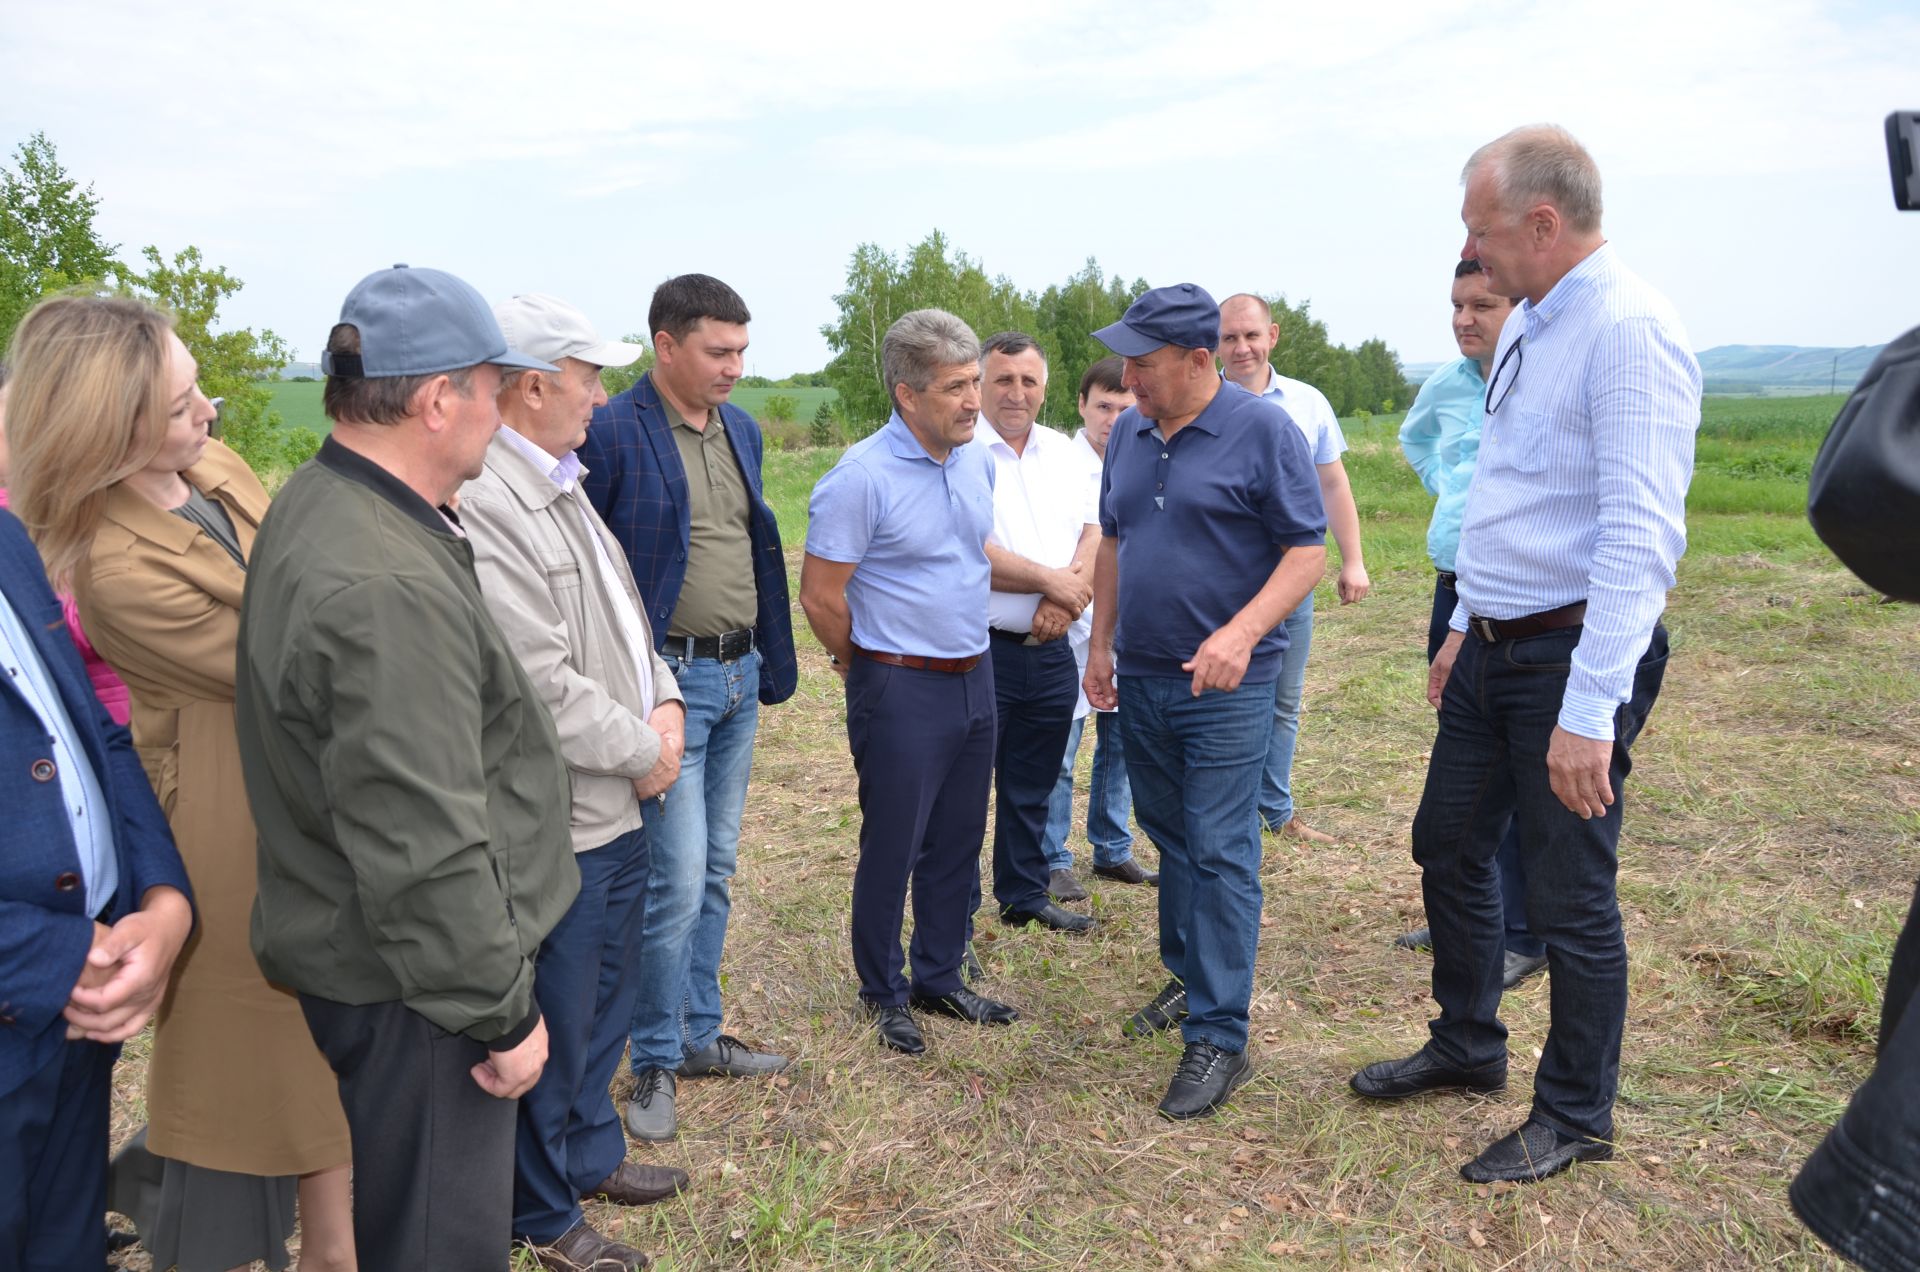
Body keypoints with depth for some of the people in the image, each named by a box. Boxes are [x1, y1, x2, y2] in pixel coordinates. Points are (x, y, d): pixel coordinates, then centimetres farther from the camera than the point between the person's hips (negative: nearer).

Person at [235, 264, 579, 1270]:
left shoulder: (319, 504, 6)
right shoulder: (384, 587, -30)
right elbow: (424, 848, -29)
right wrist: (501, 1012, -18)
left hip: (367, 949, 10)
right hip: (410, 989, -10)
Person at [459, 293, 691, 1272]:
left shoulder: (561, 485, 10)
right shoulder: (481, 504, -24)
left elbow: (623, 617, 18)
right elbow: (541, 685, -26)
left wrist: (663, 702, 2)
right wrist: (643, 752, -13)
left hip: (618, 805, 10)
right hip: (558, 822, -10)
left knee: (605, 999, 24)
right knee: (554, 1026, 9)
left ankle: (590, 1153, 45)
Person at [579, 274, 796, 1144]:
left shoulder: (741, 429, 11)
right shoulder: (613, 434, -12)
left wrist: (773, 664, 15)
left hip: (739, 678, 7)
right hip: (669, 679, -7)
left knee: (716, 872, 15)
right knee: (677, 881, -5)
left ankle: (699, 1036, 30)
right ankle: (654, 1063, 14)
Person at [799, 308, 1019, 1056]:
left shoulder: (976, 462, 5)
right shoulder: (862, 478, -18)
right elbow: (819, 596, -15)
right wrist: (873, 670, -1)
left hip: (974, 679, 7)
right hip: (902, 692, -7)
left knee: (957, 844, 16)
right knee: (892, 848, 6)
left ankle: (940, 979, 32)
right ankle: (883, 994, 24)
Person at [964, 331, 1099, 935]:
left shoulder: (1062, 451, 13)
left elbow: (1097, 531, 5)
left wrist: (1067, 597, -13)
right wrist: (1052, 581, -11)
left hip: (1052, 651, 6)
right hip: (980, 650, -6)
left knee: (1033, 788, 18)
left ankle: (1026, 895, 33)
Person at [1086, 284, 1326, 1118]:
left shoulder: (1263, 431, -11)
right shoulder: (1128, 434, 8)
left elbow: (1309, 550, -12)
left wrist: (1242, 632, -26)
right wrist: (1100, 643, 14)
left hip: (1225, 684, -6)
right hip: (1140, 676, 6)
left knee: (1219, 851, -5)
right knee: (1169, 837, 17)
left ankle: (1218, 1036, 2)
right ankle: (1189, 976, 35)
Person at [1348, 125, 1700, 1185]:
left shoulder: (1627, 331, -19)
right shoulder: (1526, 328, 10)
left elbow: (1640, 535, -26)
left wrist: (1589, 711, -30)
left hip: (1572, 655, -9)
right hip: (1491, 648, 9)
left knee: (1568, 896, 4)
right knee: (1449, 848, 18)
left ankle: (1575, 1116, 27)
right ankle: (1466, 1048, 40)